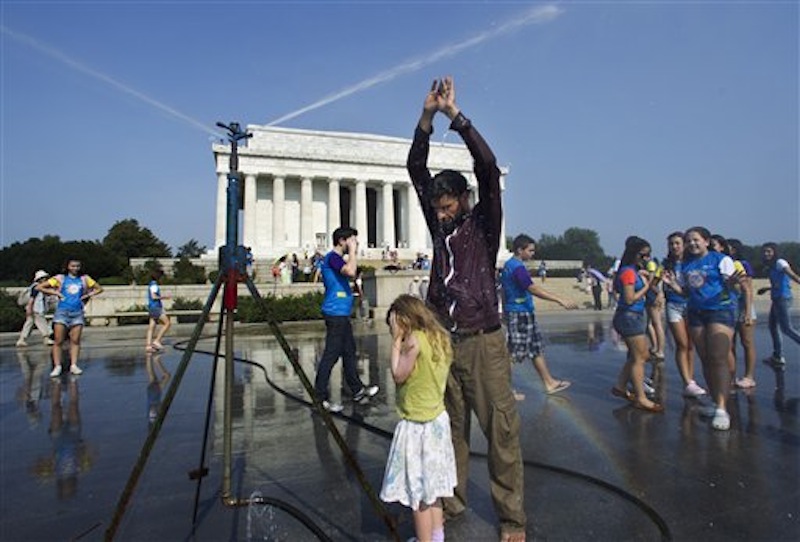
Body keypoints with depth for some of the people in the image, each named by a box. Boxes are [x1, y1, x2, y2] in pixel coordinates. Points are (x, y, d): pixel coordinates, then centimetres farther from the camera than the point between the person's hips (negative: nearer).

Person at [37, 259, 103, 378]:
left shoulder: (84, 279, 9)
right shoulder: (60, 278, 4)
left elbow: (99, 289, 17)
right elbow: (39, 287, 6)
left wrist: (87, 295, 4)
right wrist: (55, 293, -3)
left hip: (77, 313, 2)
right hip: (62, 312, -2)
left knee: (75, 341, 1)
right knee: (58, 341, -3)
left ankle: (73, 365, 4)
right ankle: (57, 366, 1)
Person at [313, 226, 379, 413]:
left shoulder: (338, 258, 17)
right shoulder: (332, 257, -14)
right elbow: (351, 271, -29)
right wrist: (352, 251, -19)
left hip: (342, 314, 11)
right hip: (335, 313, -11)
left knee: (349, 351, 17)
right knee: (331, 354, -6)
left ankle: (357, 390, 29)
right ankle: (320, 397, 3)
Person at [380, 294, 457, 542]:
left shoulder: (414, 339, -20)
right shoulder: (438, 337, 4)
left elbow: (399, 375, -13)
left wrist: (397, 341, -11)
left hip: (417, 426, -9)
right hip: (438, 420, 9)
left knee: (418, 493, 7)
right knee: (432, 485, 23)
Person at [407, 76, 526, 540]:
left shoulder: (484, 221, 1)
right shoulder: (439, 223, 11)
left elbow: (489, 166, -13)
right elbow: (416, 169, 6)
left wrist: (455, 114, -12)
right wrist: (427, 117, -2)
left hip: (483, 340, -4)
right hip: (442, 339, 4)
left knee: (501, 430, 0)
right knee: (449, 428, 11)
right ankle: (451, 502, 26)